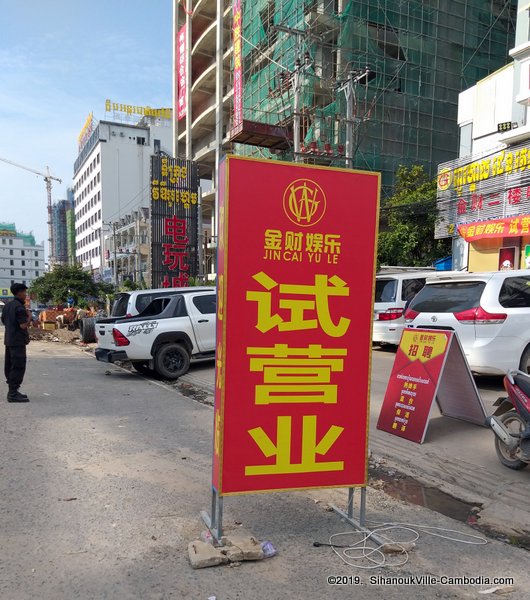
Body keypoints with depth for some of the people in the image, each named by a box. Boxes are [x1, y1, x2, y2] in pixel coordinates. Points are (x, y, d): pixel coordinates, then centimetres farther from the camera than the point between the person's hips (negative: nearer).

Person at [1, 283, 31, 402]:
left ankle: (12, 391, 23)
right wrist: (29, 316, -7)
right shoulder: (19, 307, -16)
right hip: (18, 341, -10)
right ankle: (13, 394, -5)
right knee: (18, 367, -6)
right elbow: (23, 325, -22)